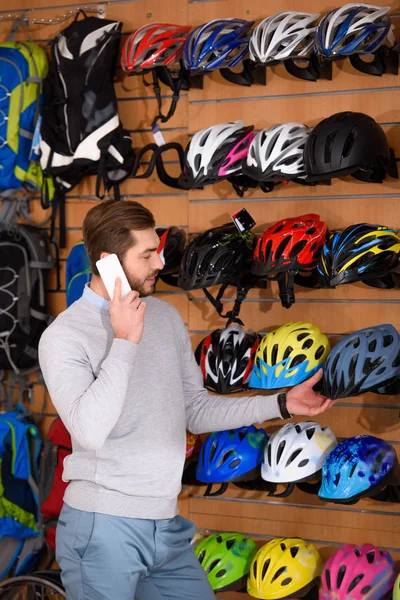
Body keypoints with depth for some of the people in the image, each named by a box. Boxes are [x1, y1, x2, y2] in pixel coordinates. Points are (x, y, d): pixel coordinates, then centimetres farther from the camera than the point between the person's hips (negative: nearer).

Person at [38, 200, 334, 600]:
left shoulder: (165, 316, 8)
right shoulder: (64, 336, -10)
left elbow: (196, 411, 13)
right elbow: (90, 430, -24)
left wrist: (281, 405, 6)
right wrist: (125, 341, -20)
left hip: (167, 526, 6)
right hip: (103, 529, -6)